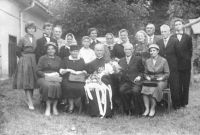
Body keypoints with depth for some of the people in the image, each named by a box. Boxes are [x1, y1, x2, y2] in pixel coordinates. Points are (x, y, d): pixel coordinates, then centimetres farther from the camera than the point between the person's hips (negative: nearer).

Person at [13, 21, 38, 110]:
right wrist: (24, 58, 6)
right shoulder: (23, 39, -2)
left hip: (33, 62, 4)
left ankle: (30, 101, 15)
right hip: (25, 62, -4)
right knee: (26, 82, -7)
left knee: (32, 81, 6)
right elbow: (18, 52, 0)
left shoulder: (36, 40, 8)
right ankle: (30, 103, -9)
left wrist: (32, 58, 3)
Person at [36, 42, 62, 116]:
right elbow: (38, 71, 5)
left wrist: (58, 74, -6)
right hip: (44, 78, -2)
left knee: (57, 85, -34)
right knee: (48, 85, -36)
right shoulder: (42, 58, 13)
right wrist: (45, 75, -13)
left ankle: (54, 107, -25)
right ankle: (48, 108, -30)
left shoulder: (58, 59, 20)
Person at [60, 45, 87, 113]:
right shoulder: (65, 59, 16)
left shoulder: (81, 60, 20)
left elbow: (85, 72, 18)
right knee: (69, 87, -34)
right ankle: (71, 104, -11)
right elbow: (61, 71, 9)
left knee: (80, 88, -32)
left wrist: (82, 72, -4)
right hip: (67, 80, -1)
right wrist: (68, 70, -8)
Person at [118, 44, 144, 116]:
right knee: (122, 90, -30)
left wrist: (139, 76, -7)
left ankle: (138, 111, -12)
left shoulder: (138, 59, 11)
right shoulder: (121, 60, 20)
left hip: (135, 81, -2)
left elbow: (142, 71, 12)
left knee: (135, 91, -32)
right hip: (125, 82, 2)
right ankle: (127, 110, -12)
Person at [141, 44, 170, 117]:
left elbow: (167, 73, 2)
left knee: (154, 89, -34)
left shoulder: (163, 60, 3)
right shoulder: (147, 61, 13)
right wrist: (147, 77, -4)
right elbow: (145, 73, 17)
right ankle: (147, 109, -26)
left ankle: (153, 109, -21)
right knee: (144, 88, -30)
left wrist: (161, 78, -14)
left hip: (161, 81, -3)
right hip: (150, 81, 3)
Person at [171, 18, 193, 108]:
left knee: (186, 85, 5)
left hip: (186, 64, 1)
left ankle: (185, 102, 14)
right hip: (176, 64, -1)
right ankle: (179, 103, 10)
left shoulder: (188, 37, 9)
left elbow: (190, 50, 11)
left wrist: (188, 58, 2)